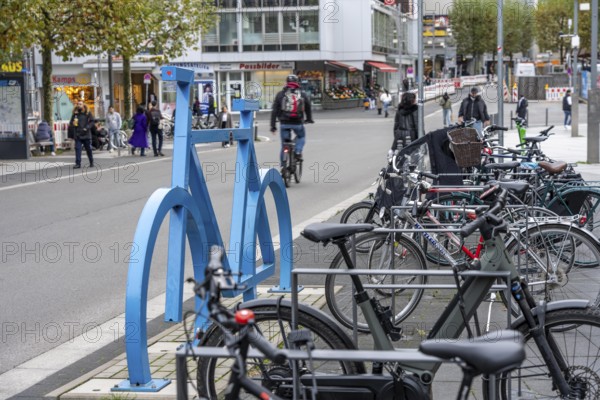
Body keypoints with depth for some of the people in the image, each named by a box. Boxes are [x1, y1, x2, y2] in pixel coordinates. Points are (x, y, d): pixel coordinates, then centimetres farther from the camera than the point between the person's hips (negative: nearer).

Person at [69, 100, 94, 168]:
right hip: (77, 135, 2)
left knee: (89, 149, 9)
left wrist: (87, 128, -16)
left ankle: (91, 162, 24)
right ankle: (78, 163, -6)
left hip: (86, 134, -2)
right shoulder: (75, 113, 8)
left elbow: (92, 121, -4)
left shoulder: (87, 113, 0)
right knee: (77, 149, -6)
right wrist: (72, 124, -11)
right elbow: (71, 123, 13)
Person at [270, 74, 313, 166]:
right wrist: (309, 119, 36)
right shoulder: (302, 95, 5)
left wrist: (273, 126, 5)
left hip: (284, 123, 0)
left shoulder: (280, 94, 3)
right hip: (298, 123, 0)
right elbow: (308, 109, 17)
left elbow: (274, 111, 1)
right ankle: (298, 152, 5)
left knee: (284, 145, 11)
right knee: (301, 137, 29)